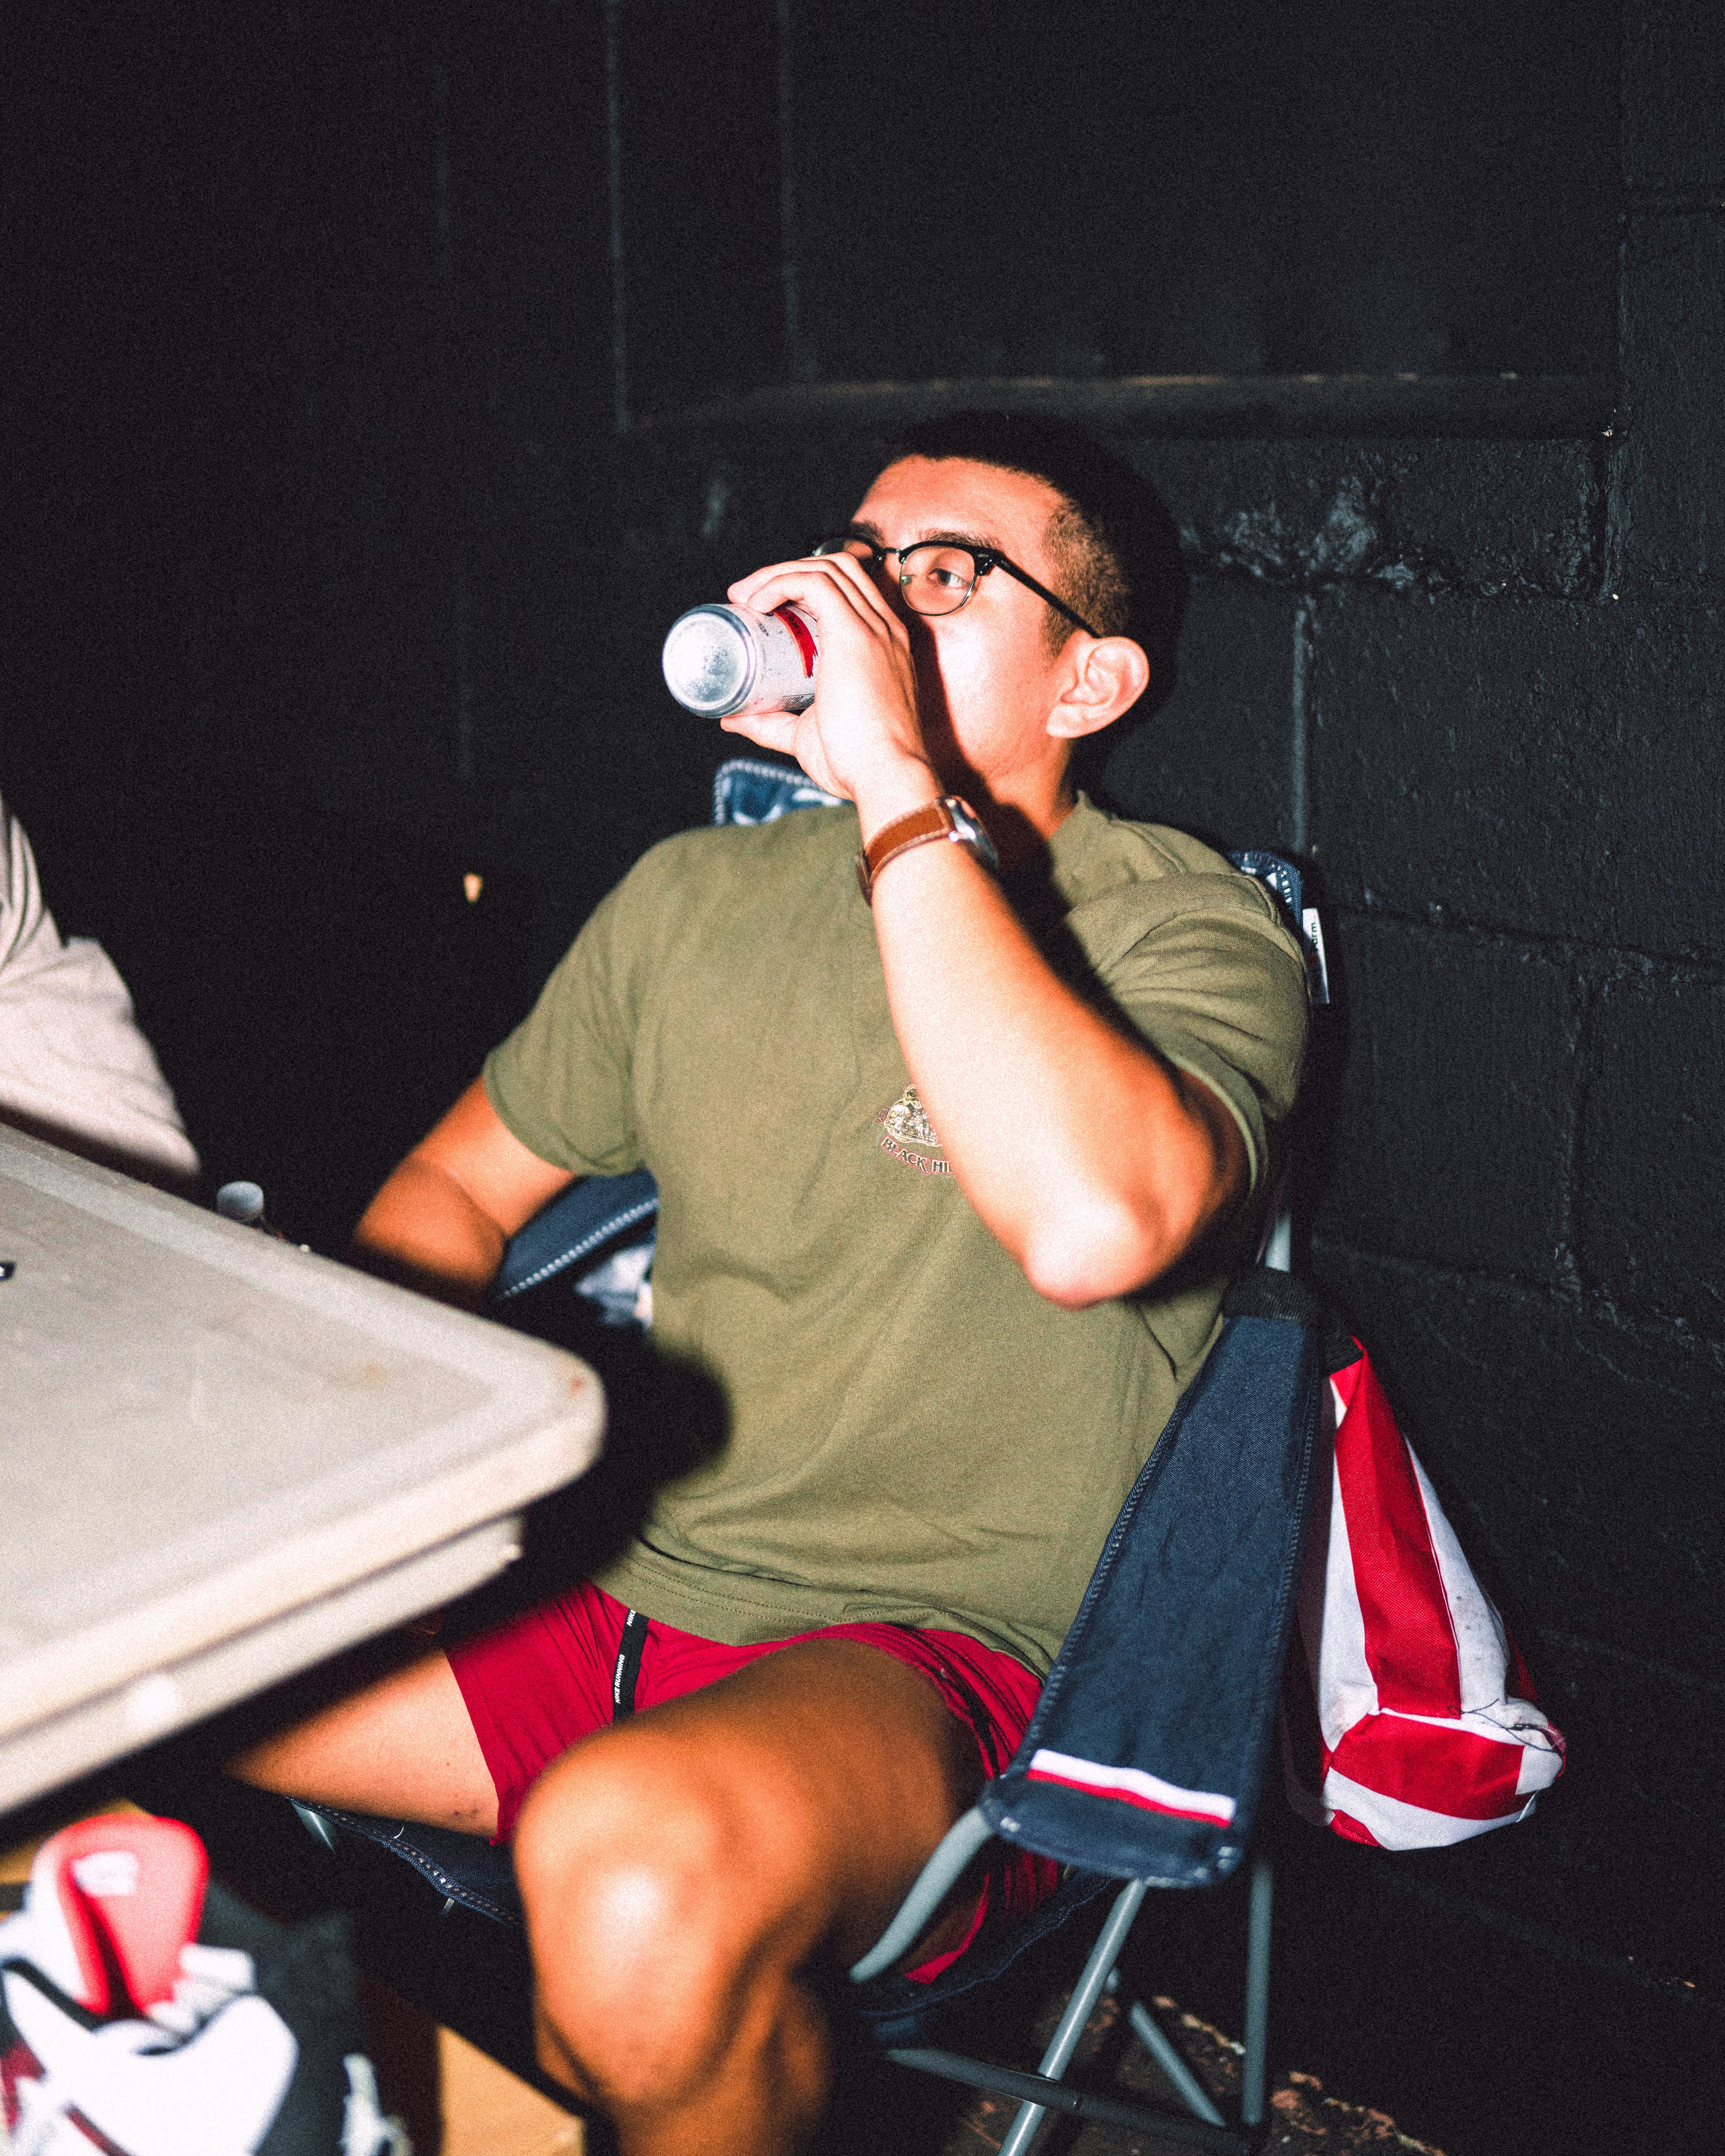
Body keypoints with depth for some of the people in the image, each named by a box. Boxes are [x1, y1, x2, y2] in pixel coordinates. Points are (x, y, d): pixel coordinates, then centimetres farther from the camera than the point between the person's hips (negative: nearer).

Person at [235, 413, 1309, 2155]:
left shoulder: (1189, 932, -7)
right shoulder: (695, 898, 12)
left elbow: (1091, 1223, -30)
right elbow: (459, 1182, 21)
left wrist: (901, 790, -25)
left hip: (930, 1662, -5)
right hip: (600, 1598, 6)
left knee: (639, 1866, -37)